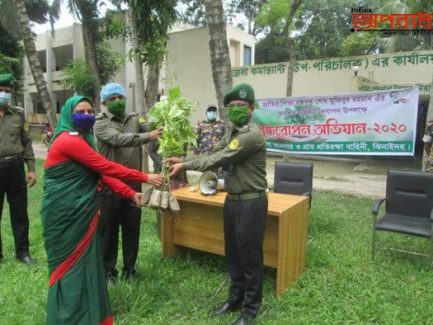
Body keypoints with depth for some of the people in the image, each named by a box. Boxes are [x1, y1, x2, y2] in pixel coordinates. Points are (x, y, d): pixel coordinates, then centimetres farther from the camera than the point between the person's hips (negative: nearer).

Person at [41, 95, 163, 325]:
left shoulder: (82, 140, 14)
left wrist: (131, 194, 3)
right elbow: (107, 167, -20)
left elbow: (101, 173, 9)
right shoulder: (69, 141, -18)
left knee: (85, 262, 16)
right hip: (66, 214, -9)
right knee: (72, 265, 3)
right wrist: (145, 178, -15)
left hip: (81, 212, 9)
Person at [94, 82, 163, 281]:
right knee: (109, 229, 10)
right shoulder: (101, 123, -5)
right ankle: (108, 270, 27)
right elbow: (118, 139, -24)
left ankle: (129, 268, 30)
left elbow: (151, 128, -11)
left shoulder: (134, 119, 8)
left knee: (132, 228, 13)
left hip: (133, 184, 3)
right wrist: (148, 136, -35)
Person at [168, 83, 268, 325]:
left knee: (250, 257, 5)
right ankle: (235, 299, 37)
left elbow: (219, 160, -21)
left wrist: (185, 166, -15)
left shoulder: (252, 135, -20)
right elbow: (214, 154, 12)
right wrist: (184, 160, 2)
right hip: (233, 200, 9)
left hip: (251, 203, -9)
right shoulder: (233, 132, 11)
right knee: (233, 254, 19)